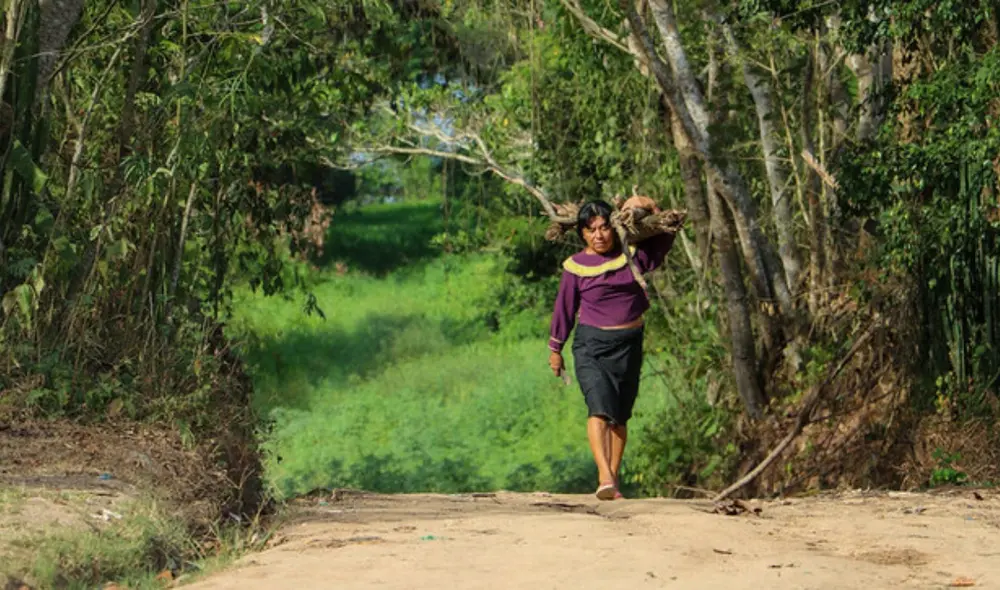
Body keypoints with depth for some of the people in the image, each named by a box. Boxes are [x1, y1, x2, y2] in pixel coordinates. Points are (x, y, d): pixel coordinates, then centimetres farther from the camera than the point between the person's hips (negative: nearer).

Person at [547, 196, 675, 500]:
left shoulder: (631, 254, 3)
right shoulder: (576, 266, -3)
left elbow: (666, 237, 12)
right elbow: (564, 308, 5)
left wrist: (651, 207, -3)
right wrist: (555, 349, 11)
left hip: (629, 344, 4)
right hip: (592, 343, -3)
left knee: (620, 416, 6)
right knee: (599, 409, -21)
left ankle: (613, 481, 13)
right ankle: (604, 477, -34)